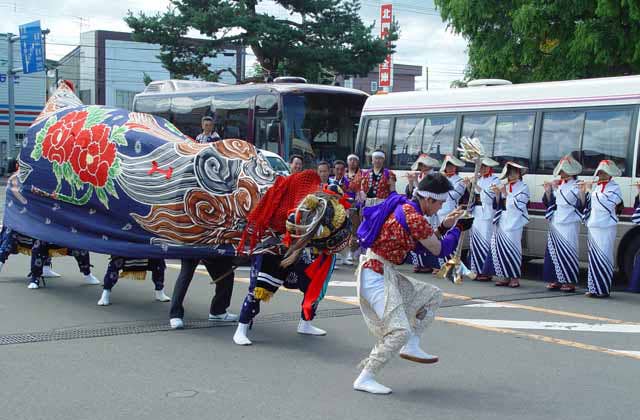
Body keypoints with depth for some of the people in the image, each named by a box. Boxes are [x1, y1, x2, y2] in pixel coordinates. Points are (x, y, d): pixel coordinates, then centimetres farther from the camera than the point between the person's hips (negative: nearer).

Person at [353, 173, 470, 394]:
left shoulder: (405, 208, 10)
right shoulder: (413, 217, -20)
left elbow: (423, 242, 22)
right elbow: (439, 250, -9)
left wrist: (444, 226, 14)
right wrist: (458, 228, 5)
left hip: (386, 274, 10)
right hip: (376, 275, -10)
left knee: (432, 295, 18)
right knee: (400, 331, -14)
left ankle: (411, 346, 15)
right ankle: (365, 379, -7)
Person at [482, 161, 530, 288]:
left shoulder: (523, 187, -1)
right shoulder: (504, 187, 15)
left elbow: (517, 204, -12)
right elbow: (497, 205, 14)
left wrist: (506, 193, -13)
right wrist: (497, 194, -1)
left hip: (514, 224, -5)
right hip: (501, 222, 5)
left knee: (512, 249, -6)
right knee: (501, 249, 2)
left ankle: (514, 278, 1)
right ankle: (505, 276, 10)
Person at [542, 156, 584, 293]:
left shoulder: (577, 186, -6)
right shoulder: (559, 185, 15)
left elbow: (570, 200, -20)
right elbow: (548, 203, 16)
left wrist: (557, 189, -22)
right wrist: (548, 191, 1)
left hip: (569, 224, -7)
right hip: (555, 224, 7)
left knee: (567, 252, -8)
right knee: (553, 252, 6)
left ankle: (570, 282, -4)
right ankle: (556, 280, 14)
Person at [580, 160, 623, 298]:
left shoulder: (614, 187, -4)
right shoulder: (596, 187, 16)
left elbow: (605, 202, -19)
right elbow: (585, 204, 18)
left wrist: (590, 190, -18)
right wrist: (583, 191, 4)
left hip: (606, 227, -7)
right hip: (593, 226, 7)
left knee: (604, 257, -7)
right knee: (593, 257, 7)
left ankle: (604, 289, -6)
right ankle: (594, 288, 12)